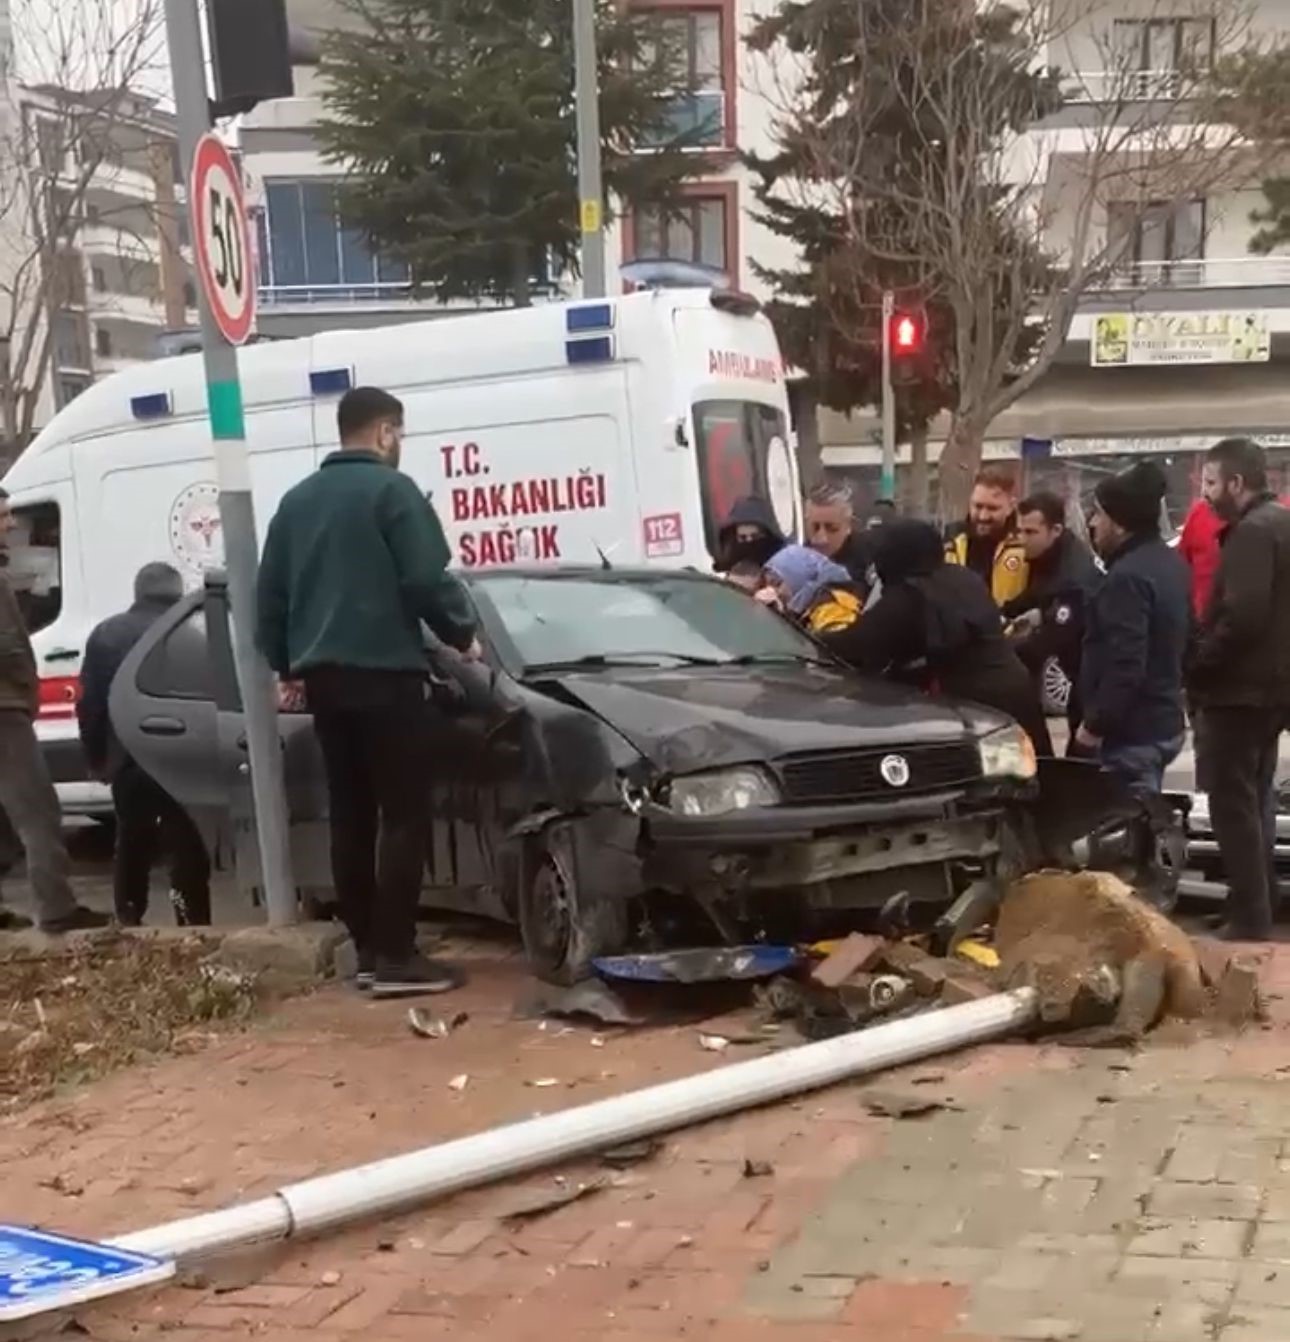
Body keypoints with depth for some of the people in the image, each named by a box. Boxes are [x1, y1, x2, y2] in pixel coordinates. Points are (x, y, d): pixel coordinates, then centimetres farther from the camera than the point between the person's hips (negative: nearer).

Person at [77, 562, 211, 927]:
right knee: (186, 849, 0)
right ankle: (192, 927, -3)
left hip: (127, 759, 4)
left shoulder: (105, 633, 10)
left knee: (131, 844, 17)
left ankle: (128, 923, 20)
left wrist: (96, 756, 15)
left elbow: (89, 704, 9)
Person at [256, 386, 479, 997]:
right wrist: (463, 635, 3)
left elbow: (270, 593, 19)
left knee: (350, 815, 10)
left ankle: (367, 950, 13)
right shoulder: (391, 488, -6)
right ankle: (396, 957, -8)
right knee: (403, 815, -5)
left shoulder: (297, 499, 17)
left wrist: (286, 664, 29)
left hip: (323, 676, 7)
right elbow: (427, 579, -13)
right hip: (384, 672, -7)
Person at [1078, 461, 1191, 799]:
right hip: (1163, 720, 10)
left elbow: (1124, 664, -26)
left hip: (1131, 732, -10)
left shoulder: (1128, 576, -21)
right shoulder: (1171, 563, 12)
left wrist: (1094, 724, -18)